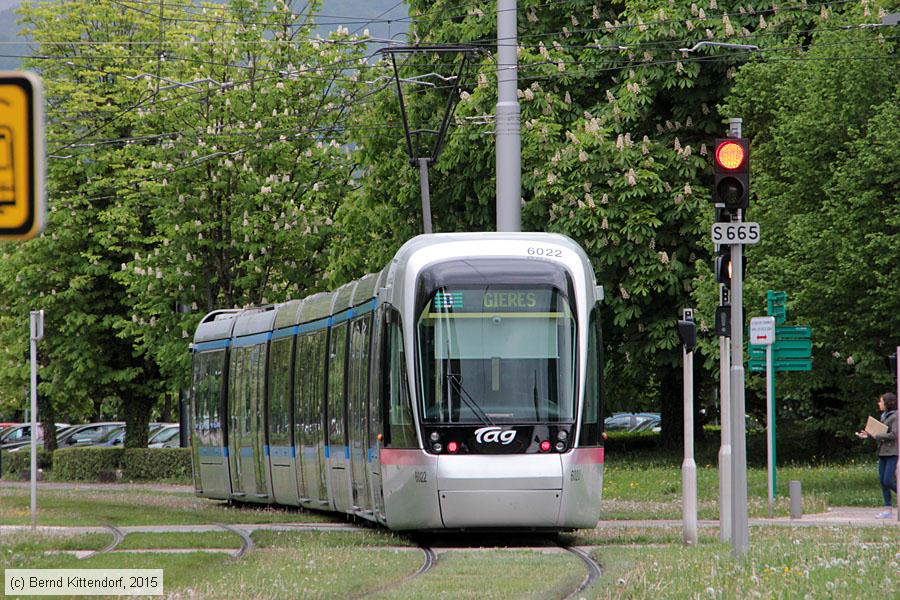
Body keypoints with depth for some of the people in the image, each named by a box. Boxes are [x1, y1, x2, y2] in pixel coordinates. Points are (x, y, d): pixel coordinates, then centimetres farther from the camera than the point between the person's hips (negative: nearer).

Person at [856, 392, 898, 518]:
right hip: (883, 453, 9)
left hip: (893, 453, -9)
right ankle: (887, 510, 4)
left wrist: (877, 436, -12)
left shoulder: (895, 417, -10)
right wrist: (868, 435, 6)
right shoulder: (884, 416, 16)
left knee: (888, 481, -15)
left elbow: (894, 435, -19)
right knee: (882, 481, 3)